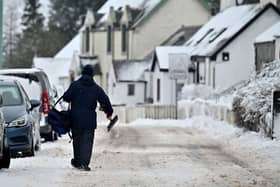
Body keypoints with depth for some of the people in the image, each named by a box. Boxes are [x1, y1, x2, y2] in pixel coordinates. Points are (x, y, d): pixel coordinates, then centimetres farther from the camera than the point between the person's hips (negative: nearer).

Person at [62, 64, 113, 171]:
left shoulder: (75, 85, -3)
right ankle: (84, 163, -13)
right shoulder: (96, 88, 3)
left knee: (77, 140, 13)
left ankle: (77, 162, 24)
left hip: (76, 119, 0)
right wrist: (109, 113, 22)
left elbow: (66, 97, -7)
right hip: (90, 120, 0)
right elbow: (105, 101, 7)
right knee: (87, 141, -1)